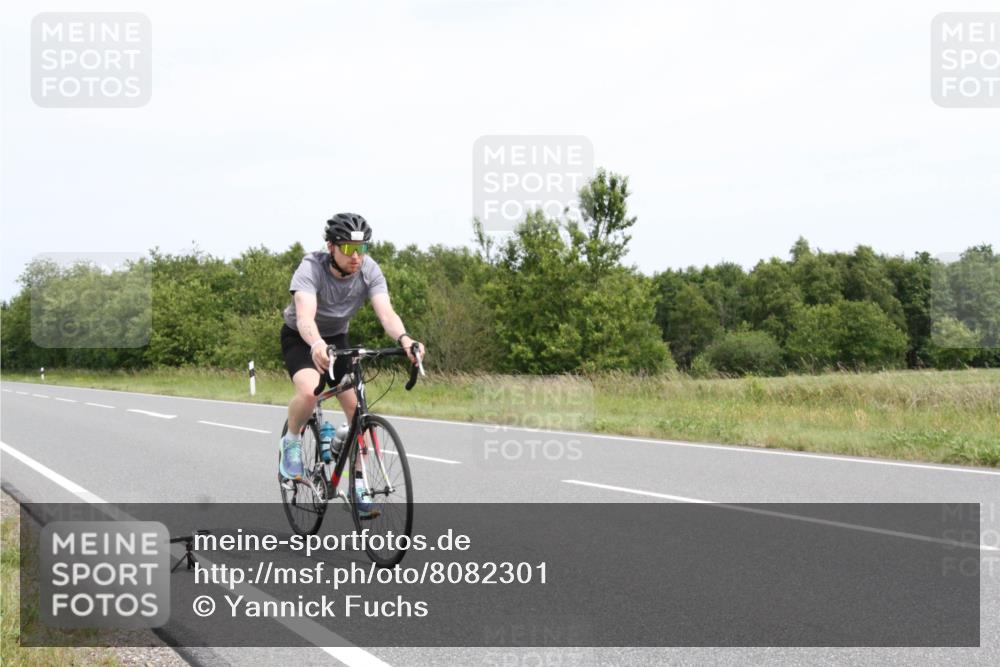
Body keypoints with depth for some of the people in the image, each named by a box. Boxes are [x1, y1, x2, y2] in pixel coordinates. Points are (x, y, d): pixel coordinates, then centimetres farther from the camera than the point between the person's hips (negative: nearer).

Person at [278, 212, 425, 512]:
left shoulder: (369, 271, -22)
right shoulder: (311, 268, -32)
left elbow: (386, 312, -35)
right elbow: (305, 317, -47)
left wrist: (404, 339, -56)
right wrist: (316, 345, -69)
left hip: (336, 338, 4)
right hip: (300, 338, -4)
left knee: (356, 407, -8)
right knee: (309, 391, -32)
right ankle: (291, 442, -2)